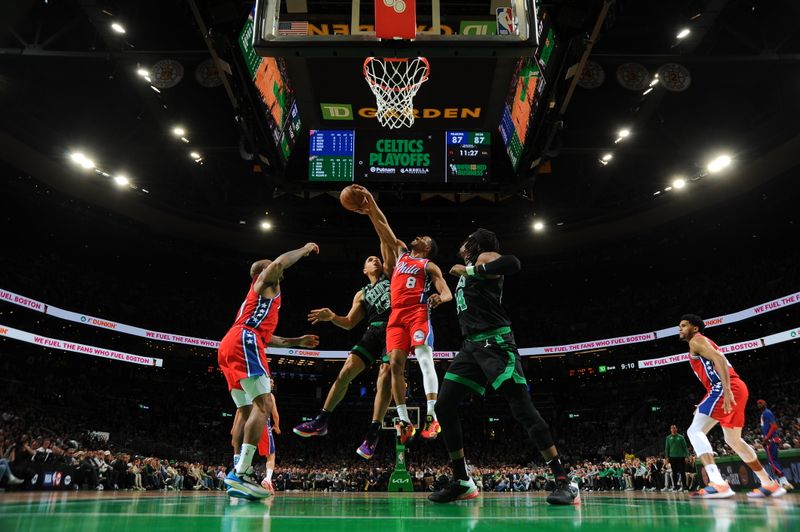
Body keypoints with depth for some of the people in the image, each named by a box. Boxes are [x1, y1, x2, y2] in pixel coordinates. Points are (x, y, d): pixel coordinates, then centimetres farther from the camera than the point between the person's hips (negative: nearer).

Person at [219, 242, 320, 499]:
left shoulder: (258, 296, 38)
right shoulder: (264, 281, 13)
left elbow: (264, 334, 41)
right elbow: (279, 263, -10)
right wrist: (306, 249, 6)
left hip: (228, 347, 10)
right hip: (243, 342, -10)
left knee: (246, 410, 11)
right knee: (263, 403, -18)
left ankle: (237, 471, 6)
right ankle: (241, 472, -28)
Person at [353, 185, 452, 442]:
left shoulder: (430, 266, 12)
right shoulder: (402, 253, 27)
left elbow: (447, 293, 1)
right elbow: (384, 227, 26)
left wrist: (440, 297, -23)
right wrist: (371, 205, 20)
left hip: (418, 314, -5)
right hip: (397, 316, 5)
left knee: (425, 360, -18)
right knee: (395, 365, -5)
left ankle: (432, 416, -24)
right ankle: (404, 421, -2)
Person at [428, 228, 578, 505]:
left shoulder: (485, 258, -1)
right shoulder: (468, 269, 25)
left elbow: (512, 263, -25)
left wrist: (469, 271, -18)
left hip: (495, 342, -9)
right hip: (471, 345, 9)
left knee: (522, 408, -14)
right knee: (444, 407, 1)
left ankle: (564, 482, -9)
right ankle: (462, 482, 9)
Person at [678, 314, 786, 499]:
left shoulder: (697, 340, 0)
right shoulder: (702, 343, 29)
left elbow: (719, 358, -17)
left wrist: (727, 390, -28)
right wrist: (705, 406, 30)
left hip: (725, 388, -10)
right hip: (737, 388, 10)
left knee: (695, 431, -17)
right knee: (733, 440, 24)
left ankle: (717, 484, -31)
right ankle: (770, 484, 30)